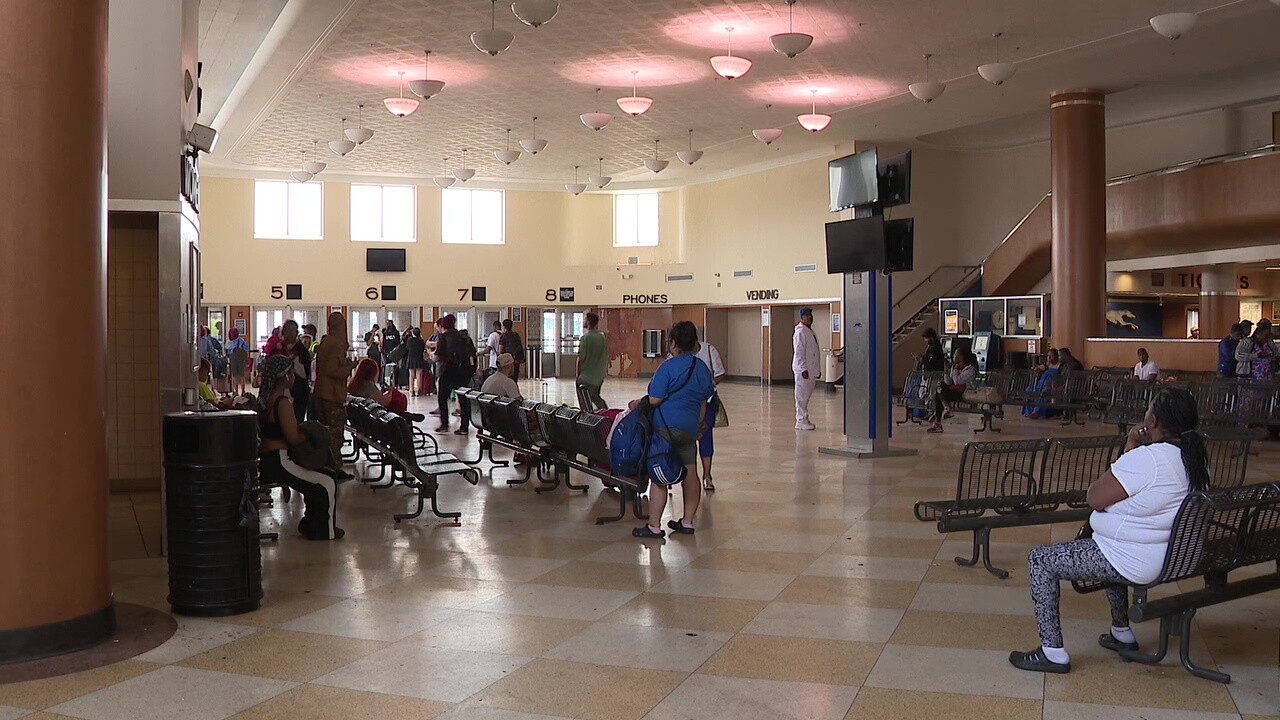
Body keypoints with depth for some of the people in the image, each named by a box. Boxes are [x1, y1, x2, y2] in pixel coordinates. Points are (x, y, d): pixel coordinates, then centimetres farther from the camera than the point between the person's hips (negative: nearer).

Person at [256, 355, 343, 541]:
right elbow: (294, 439, -20)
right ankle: (323, 531, 7)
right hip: (276, 463, -10)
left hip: (264, 461, 10)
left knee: (315, 479, 24)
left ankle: (309, 524, 28)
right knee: (327, 484, -4)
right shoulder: (282, 403, -20)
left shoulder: (265, 398, 9)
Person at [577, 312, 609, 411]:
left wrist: (578, 374, -3)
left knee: (587, 408, 0)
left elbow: (581, 358, -14)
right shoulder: (603, 337, 4)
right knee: (595, 397, 25)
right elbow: (606, 357, 9)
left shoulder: (585, 338, -15)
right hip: (600, 377, 7)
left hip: (586, 378, -7)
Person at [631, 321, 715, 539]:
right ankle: (687, 522, 19)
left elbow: (655, 400, -15)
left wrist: (638, 403, 2)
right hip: (690, 429, 7)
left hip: (666, 426, -7)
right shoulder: (702, 368, 10)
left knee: (658, 477, -3)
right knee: (690, 474, 12)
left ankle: (654, 527, -2)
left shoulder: (668, 366, -11)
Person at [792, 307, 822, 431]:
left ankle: (804, 420, 19)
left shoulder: (811, 332, 18)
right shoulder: (800, 332, -11)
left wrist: (818, 370, 19)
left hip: (812, 370, 9)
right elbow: (799, 352, -17)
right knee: (802, 396, -5)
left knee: (806, 396, 13)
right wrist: (803, 369, -21)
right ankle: (801, 421, -2)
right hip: (803, 370, -9)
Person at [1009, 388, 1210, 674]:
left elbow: (1095, 498, -18)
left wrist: (1129, 449, -14)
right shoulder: (1195, 458, 2)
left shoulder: (1145, 458, -27)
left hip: (1134, 563, -10)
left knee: (1040, 560, 0)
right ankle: (1122, 632, 41)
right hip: (1174, 557, 10)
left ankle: (1052, 653, 2)